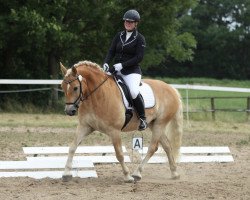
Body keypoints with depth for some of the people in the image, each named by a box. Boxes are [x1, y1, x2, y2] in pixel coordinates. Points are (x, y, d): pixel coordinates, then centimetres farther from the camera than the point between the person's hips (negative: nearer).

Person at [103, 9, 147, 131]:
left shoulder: (139, 39, -3)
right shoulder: (119, 36, 13)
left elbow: (139, 57, -11)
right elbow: (111, 51, 9)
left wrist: (121, 65, -19)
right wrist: (106, 63, -12)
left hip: (132, 71, -6)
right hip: (116, 70, 6)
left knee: (134, 91, -31)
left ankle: (143, 119, -14)